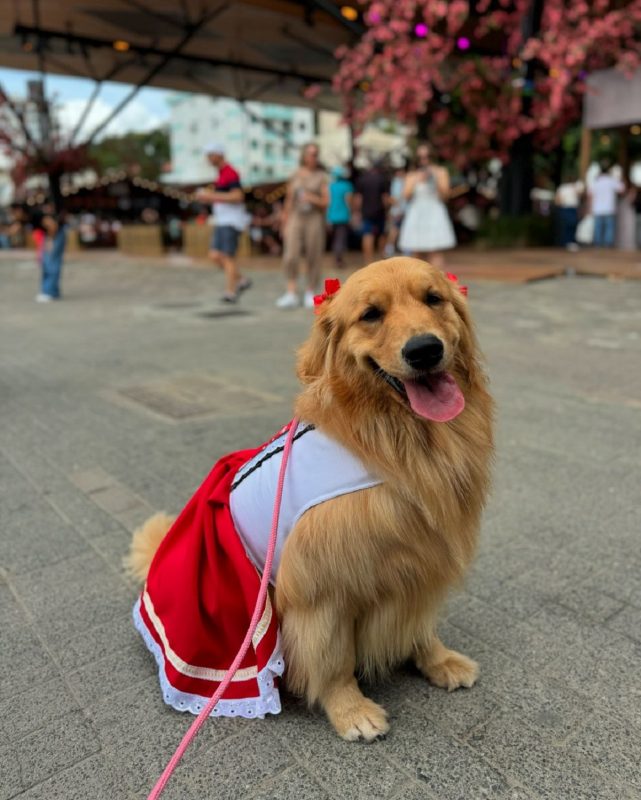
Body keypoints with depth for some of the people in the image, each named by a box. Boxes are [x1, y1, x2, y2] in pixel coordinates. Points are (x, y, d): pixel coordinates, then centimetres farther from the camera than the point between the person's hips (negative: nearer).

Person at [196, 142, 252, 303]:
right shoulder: (222, 174, 18)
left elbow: (237, 197, -23)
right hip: (222, 222, 9)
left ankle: (231, 293, -1)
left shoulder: (230, 173, -12)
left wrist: (211, 196, -20)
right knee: (215, 256, 3)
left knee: (228, 257, -8)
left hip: (232, 221, -9)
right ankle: (241, 280, 14)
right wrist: (207, 196, 10)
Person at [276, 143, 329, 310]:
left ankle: (311, 294, 12)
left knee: (313, 257, 0)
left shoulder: (321, 176, 4)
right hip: (296, 218, 1)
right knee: (290, 256, -12)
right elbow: (289, 201, 12)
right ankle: (292, 294, -10)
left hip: (315, 218, -1)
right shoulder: (295, 175, 10)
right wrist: (285, 224, 9)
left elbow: (325, 202, -1)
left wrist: (313, 199, -20)